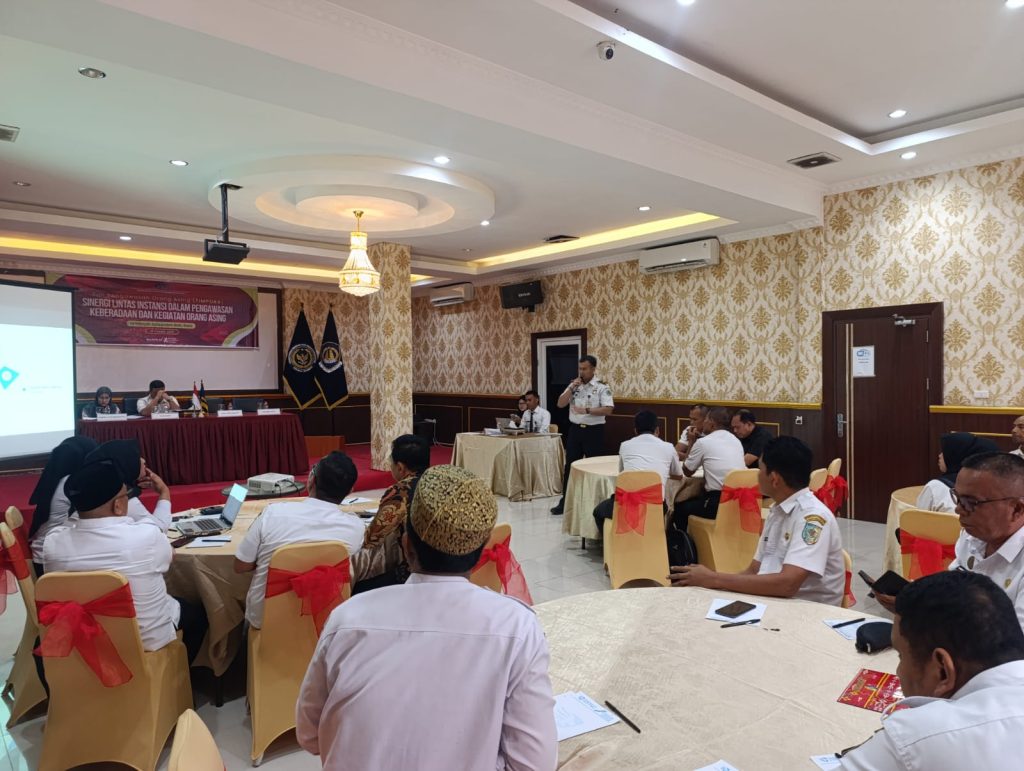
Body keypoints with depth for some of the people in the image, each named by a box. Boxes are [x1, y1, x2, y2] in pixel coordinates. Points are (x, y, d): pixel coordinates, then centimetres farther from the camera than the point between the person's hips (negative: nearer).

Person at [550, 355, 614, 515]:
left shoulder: (602, 387, -8)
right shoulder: (574, 386, 8)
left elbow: (608, 410, -18)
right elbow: (560, 404, 2)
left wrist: (587, 410, -26)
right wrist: (572, 388, -8)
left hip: (594, 431, -5)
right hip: (575, 429, 5)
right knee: (570, 466, 10)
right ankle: (565, 501, 19)